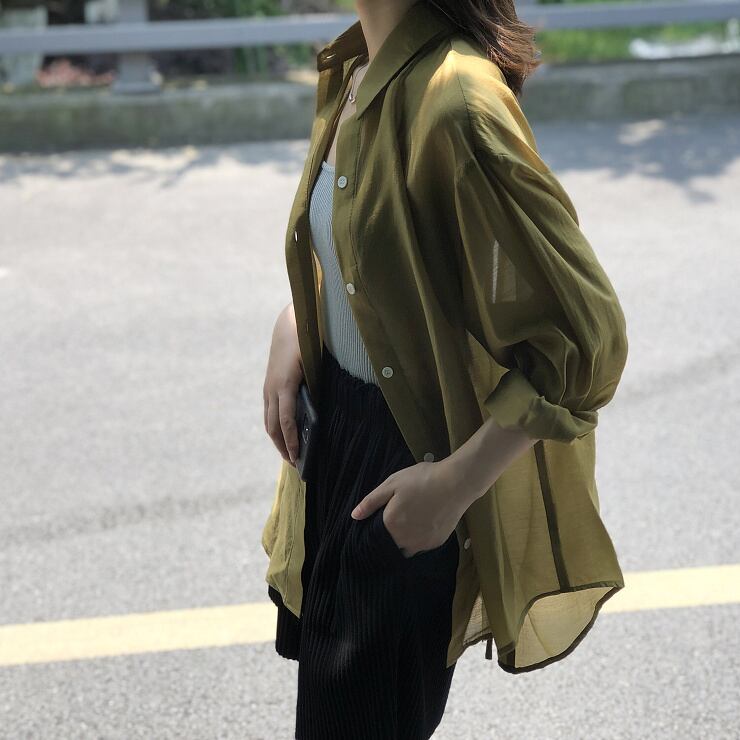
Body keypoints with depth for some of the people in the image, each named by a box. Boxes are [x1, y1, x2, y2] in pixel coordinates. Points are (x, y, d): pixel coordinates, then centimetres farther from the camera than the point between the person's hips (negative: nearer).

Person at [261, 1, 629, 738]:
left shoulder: (453, 103, -29)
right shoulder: (356, 69, -2)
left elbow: (586, 336, -27)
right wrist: (293, 327, 0)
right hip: (342, 422, 8)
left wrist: (454, 483, -24)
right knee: (324, 666, 26)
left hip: (421, 457, -8)